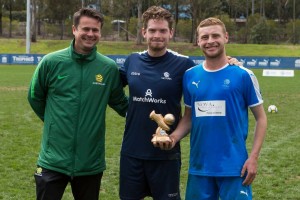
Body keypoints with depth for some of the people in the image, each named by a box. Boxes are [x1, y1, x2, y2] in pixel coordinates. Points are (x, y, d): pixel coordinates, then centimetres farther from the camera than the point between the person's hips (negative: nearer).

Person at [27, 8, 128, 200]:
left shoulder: (110, 68, -3)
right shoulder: (51, 62, -5)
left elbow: (121, 104, 11)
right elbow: (35, 97, 9)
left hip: (91, 162, 1)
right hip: (53, 161, -1)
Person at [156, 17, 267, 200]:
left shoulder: (243, 75, -5)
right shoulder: (190, 76, 4)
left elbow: (261, 118, 0)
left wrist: (253, 157, -9)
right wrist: (173, 137, -6)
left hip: (234, 166, -3)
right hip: (199, 166, 3)